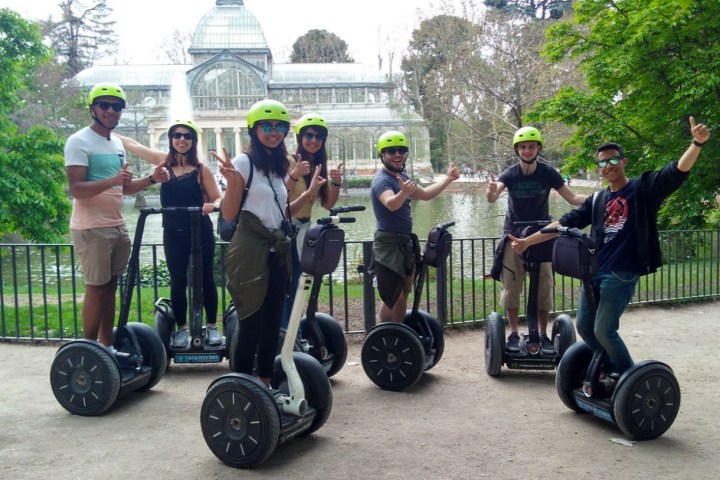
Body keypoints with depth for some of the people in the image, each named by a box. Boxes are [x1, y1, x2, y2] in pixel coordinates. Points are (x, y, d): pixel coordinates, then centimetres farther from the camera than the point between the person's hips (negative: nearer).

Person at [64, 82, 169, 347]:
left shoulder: (117, 143, 14)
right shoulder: (79, 142, -10)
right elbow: (76, 189, -19)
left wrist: (151, 179, 4)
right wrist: (113, 179, -33)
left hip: (118, 226, 8)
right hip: (92, 228, -8)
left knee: (111, 286, 11)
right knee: (96, 288, -3)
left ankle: (107, 347, 20)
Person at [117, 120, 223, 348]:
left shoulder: (202, 169, -4)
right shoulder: (163, 161, 4)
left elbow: (218, 198, -4)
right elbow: (132, 144, 15)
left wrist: (212, 205, -25)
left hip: (201, 232, -2)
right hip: (173, 233, 2)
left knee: (206, 279, 8)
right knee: (178, 282, 8)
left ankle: (212, 327, 20)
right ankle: (181, 329, 20)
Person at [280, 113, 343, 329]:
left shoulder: (320, 167, 8)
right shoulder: (289, 162, -13)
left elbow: (328, 204, 3)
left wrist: (336, 183, -14)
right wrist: (294, 174, -41)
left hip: (303, 230, 7)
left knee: (295, 286, 13)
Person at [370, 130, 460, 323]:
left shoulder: (402, 177, 10)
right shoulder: (382, 180, -17)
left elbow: (425, 194, 24)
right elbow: (391, 204, -38)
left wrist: (448, 179, 19)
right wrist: (403, 193, -58)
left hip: (405, 242, 10)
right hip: (388, 243, -9)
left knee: (403, 293, 16)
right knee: (392, 296, -10)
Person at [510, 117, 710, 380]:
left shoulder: (643, 188, -3)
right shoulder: (597, 199, 11)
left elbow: (676, 173, -19)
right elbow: (566, 223, 12)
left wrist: (697, 143, -37)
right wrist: (528, 241, 8)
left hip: (622, 274, -6)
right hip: (594, 270, 7)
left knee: (604, 330, -6)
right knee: (584, 327, 11)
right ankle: (611, 368, 31)